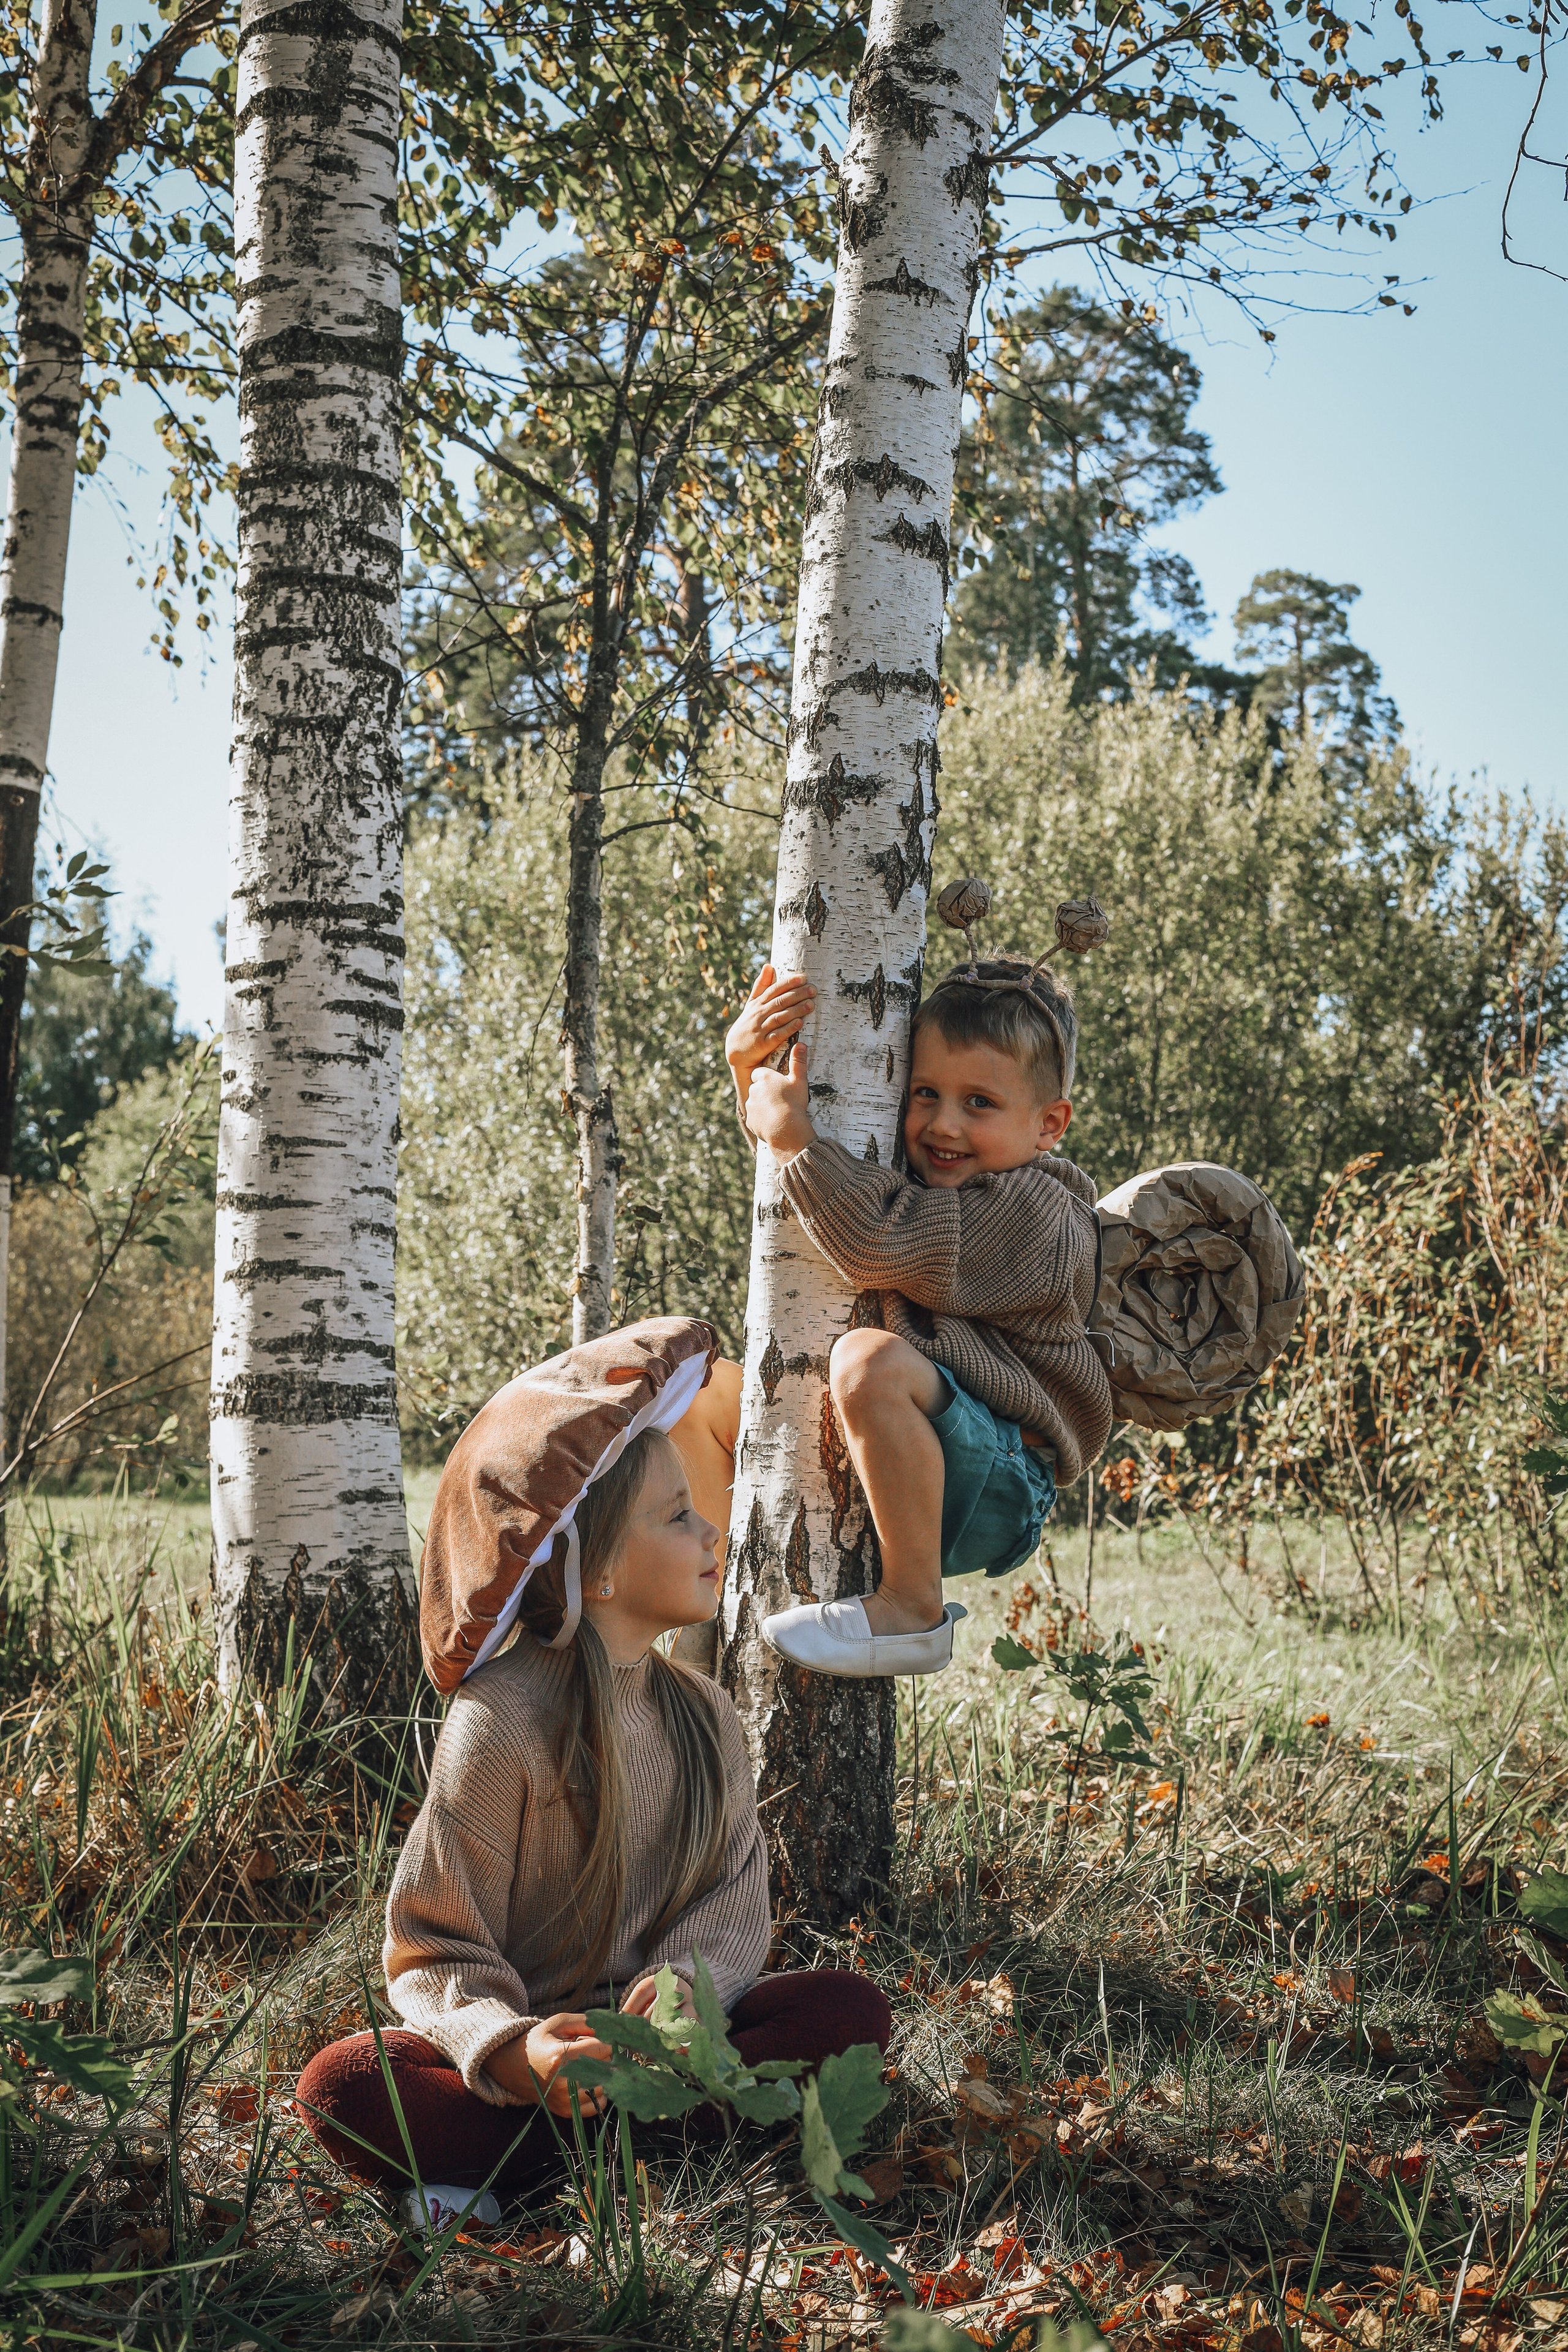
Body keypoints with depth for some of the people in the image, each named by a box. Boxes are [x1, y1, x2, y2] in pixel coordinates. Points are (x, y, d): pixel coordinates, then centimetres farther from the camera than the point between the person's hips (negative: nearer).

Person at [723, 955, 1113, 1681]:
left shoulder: (1033, 1211, -16)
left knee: (871, 1359, -37)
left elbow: (881, 1245, -28)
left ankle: (912, 1609, -26)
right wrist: (751, 1069, 5)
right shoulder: (927, 1183, 13)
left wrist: (796, 1138, -19)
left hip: (995, 1489, -9)